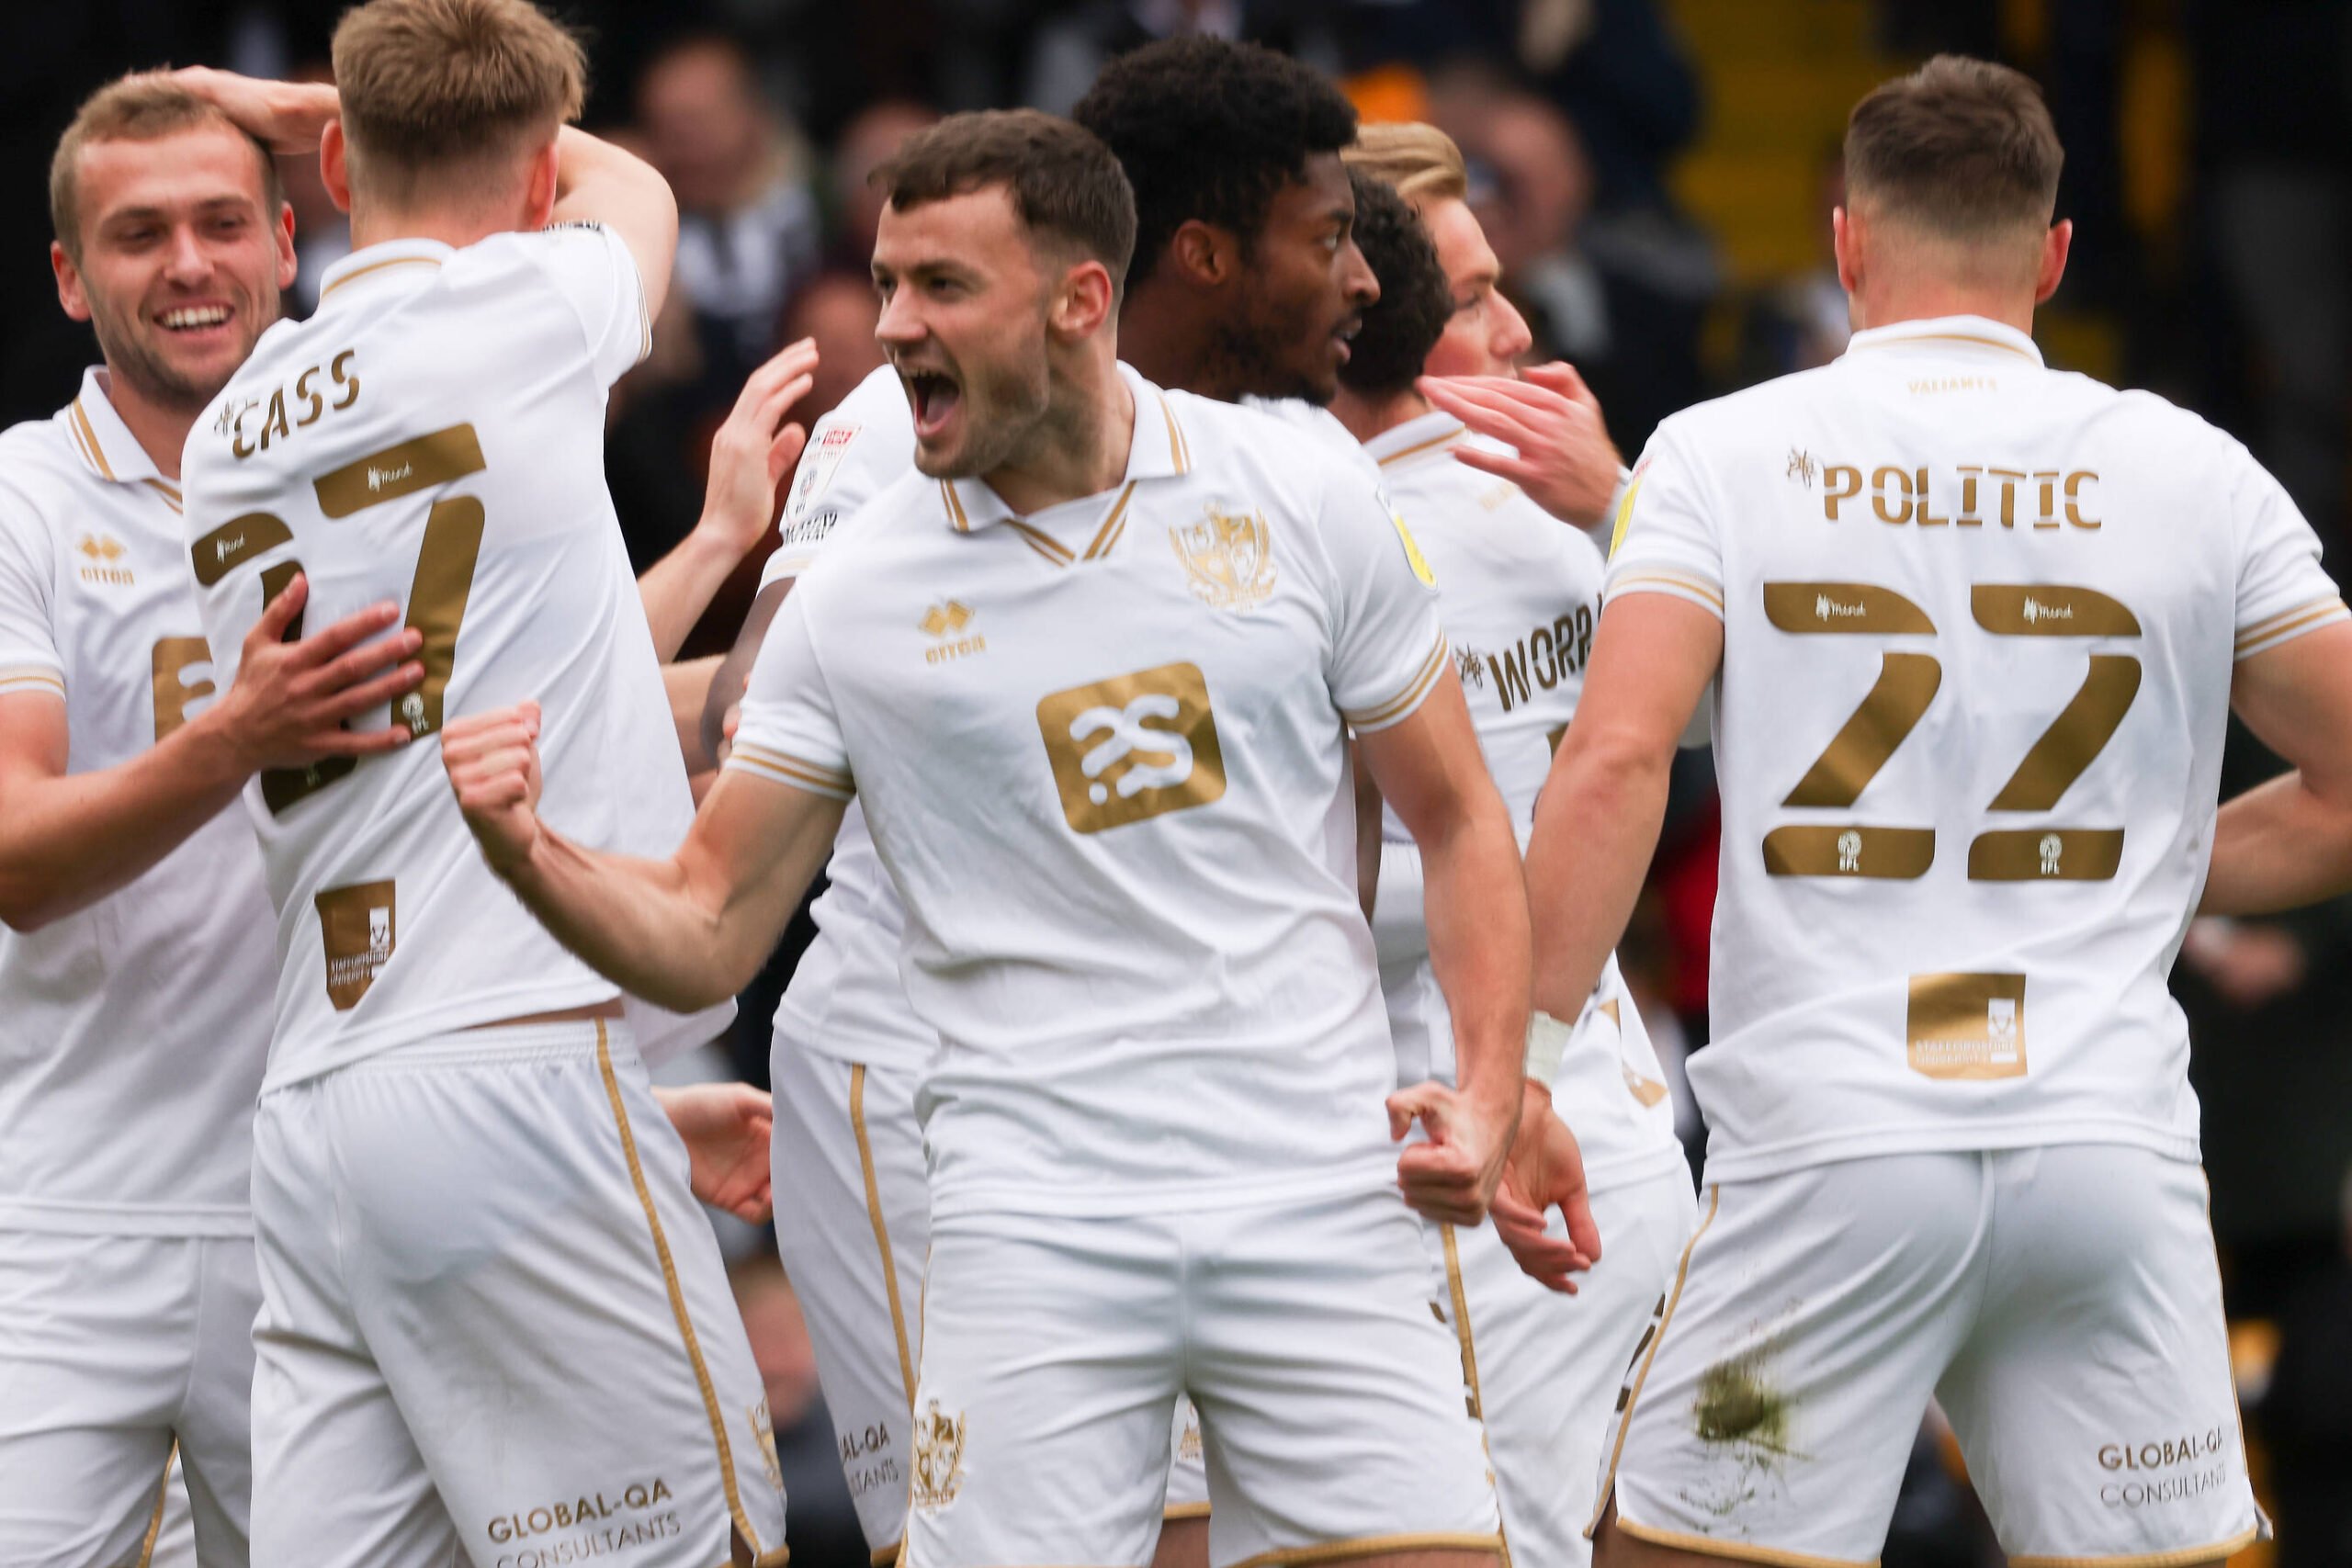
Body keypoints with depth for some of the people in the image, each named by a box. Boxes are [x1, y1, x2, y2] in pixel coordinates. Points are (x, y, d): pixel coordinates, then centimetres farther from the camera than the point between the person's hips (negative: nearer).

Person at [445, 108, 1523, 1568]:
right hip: (1038, 1218, 0)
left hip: (1322, 1205, 1)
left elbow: (1456, 818, 11)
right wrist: (532, 854, -14)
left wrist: (1491, 1092, -1)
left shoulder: (1302, 500, 3)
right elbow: (706, 933, 5)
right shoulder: (857, 599, 2)